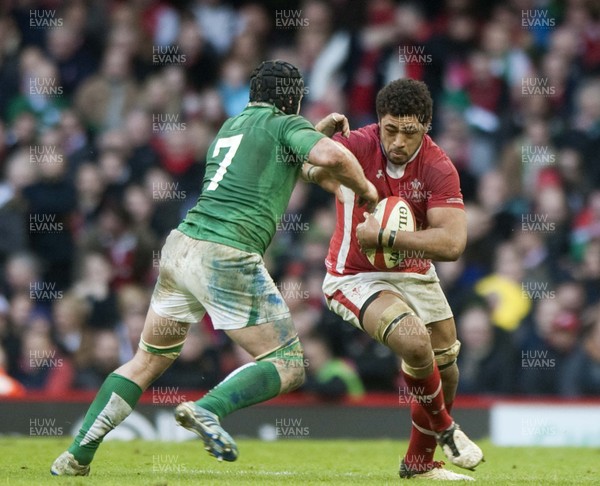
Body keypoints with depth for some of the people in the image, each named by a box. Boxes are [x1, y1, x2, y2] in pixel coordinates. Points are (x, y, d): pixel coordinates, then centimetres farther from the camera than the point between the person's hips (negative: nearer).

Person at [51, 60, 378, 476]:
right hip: (228, 258, -7)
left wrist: (317, 132, 43)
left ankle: (77, 456, 14)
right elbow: (333, 156, -15)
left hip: (181, 244, 7)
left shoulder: (232, 125, 24)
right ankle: (209, 409, -23)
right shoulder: (286, 125, 3)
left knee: (150, 360, 20)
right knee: (289, 365, 1)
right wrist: (364, 187, 2)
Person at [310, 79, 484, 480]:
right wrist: (321, 134, -48)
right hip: (357, 277, -5)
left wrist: (385, 236, -34)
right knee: (414, 341, -28)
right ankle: (445, 429, 1)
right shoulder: (357, 147, -22)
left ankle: (420, 462, 38)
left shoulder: (438, 168, -20)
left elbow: (451, 244, -29)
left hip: (414, 274, 5)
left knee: (445, 369, 14)